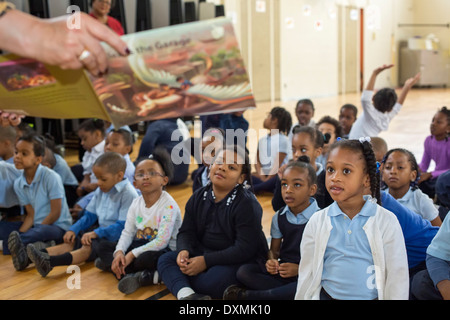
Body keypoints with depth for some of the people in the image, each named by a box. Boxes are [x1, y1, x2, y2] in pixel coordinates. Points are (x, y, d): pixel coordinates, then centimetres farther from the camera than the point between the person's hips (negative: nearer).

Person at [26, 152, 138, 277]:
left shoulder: (128, 194, -14)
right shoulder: (101, 191, 14)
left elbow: (123, 226, -20)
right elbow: (89, 215, 18)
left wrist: (96, 233, -26)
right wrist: (73, 229, 1)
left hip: (116, 236, -9)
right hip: (101, 230, 9)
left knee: (88, 246, -30)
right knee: (72, 242, -11)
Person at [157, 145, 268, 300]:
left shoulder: (247, 204, -16)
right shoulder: (199, 197, 5)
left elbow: (245, 249, -21)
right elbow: (186, 232, 5)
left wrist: (206, 261, -24)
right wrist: (184, 250, -19)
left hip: (241, 262, -6)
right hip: (204, 253, 7)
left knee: (212, 282, -35)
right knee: (165, 259, -12)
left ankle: (170, 277, -9)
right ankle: (186, 294, -40)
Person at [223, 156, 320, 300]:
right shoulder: (279, 217, 8)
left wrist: (299, 269, -22)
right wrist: (271, 262, -10)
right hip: (281, 269, 4)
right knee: (243, 272, -17)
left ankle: (246, 295, -25)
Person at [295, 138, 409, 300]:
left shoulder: (387, 222, -1)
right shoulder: (316, 222, 5)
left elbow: (398, 277, 2)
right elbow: (306, 275, 11)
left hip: (371, 296, 0)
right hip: (327, 295, 0)